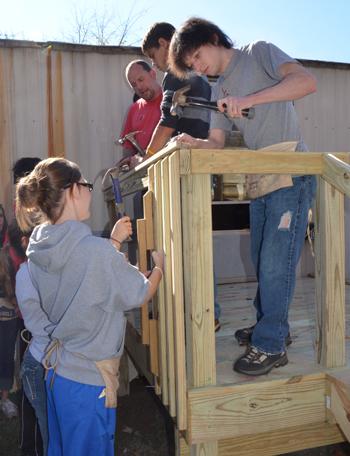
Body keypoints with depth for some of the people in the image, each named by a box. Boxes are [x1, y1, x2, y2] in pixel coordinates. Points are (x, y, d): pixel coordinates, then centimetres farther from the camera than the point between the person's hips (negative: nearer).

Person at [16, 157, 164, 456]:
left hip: (56, 367, 8)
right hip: (89, 377, -8)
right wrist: (159, 267, 6)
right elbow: (141, 294, -12)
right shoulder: (96, 251, -28)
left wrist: (114, 243, 10)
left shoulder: (39, 246, -4)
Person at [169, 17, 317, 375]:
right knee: (262, 261, 13)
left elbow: (306, 81, -18)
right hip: (259, 183, 7)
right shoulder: (219, 91, 17)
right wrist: (195, 144, -12)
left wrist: (248, 100, -25)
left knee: (275, 262, -6)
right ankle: (269, 326, 29)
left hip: (291, 177, -7)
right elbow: (216, 142, 9)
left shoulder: (258, 53, -2)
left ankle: (270, 346, 5)